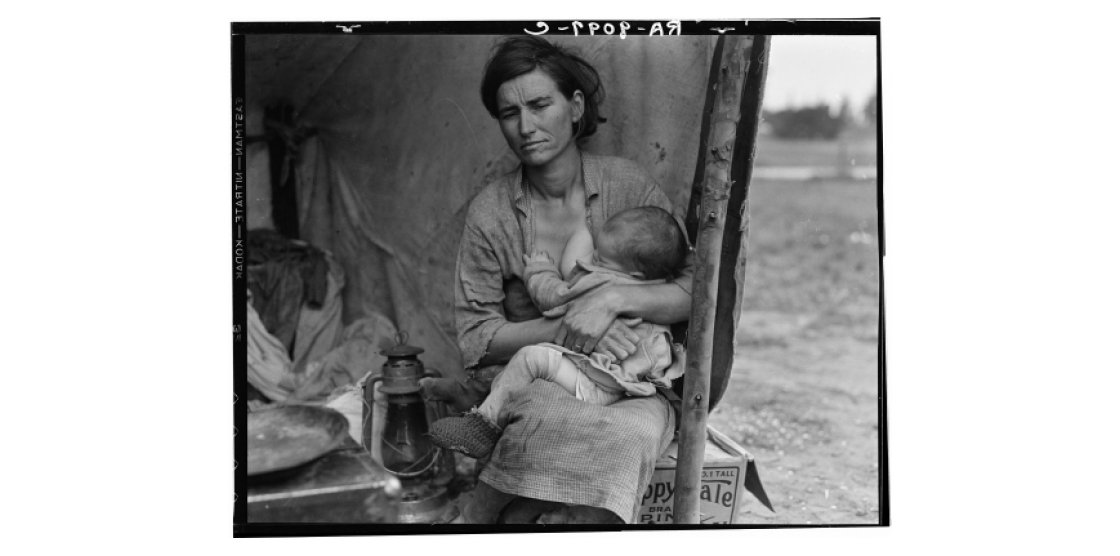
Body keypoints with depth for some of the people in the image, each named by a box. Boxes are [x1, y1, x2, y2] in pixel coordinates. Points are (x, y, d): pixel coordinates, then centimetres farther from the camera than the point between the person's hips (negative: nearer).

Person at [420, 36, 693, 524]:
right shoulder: (490, 212, -1)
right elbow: (476, 338, -3)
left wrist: (613, 298, -21)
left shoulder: (627, 186, -2)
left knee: (637, 427, -33)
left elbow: (695, 292, -3)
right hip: (525, 382, -1)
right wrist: (566, 327, -18)